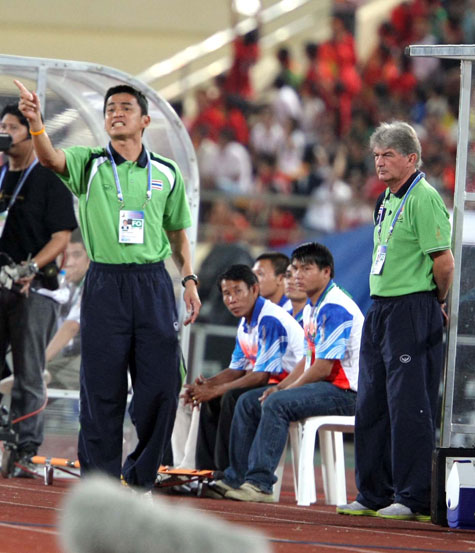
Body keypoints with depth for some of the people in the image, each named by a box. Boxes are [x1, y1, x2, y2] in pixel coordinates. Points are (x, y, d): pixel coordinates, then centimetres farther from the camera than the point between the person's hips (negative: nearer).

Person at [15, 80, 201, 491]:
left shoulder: (167, 173, 10)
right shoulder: (90, 164, 3)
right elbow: (51, 159, -18)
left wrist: (189, 278, 8)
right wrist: (35, 122, -37)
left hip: (154, 284, 2)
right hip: (105, 284, -2)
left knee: (161, 384, -1)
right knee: (102, 388, -1)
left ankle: (141, 476, 14)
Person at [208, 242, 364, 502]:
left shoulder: (335, 309, -16)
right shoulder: (311, 309, 16)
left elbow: (324, 367, -20)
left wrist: (286, 389, -10)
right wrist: (280, 387, 3)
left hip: (345, 391, -11)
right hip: (323, 386, 11)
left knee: (276, 404, -30)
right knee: (248, 401, 6)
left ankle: (259, 482, -31)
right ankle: (236, 478, 3)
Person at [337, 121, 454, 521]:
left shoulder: (424, 199, -14)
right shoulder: (387, 200, 16)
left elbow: (445, 262, -18)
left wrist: (438, 302, -4)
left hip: (413, 311, -10)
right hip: (380, 309, 10)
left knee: (409, 406, -8)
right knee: (372, 406, 11)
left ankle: (414, 499, -5)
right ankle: (374, 495, 18)